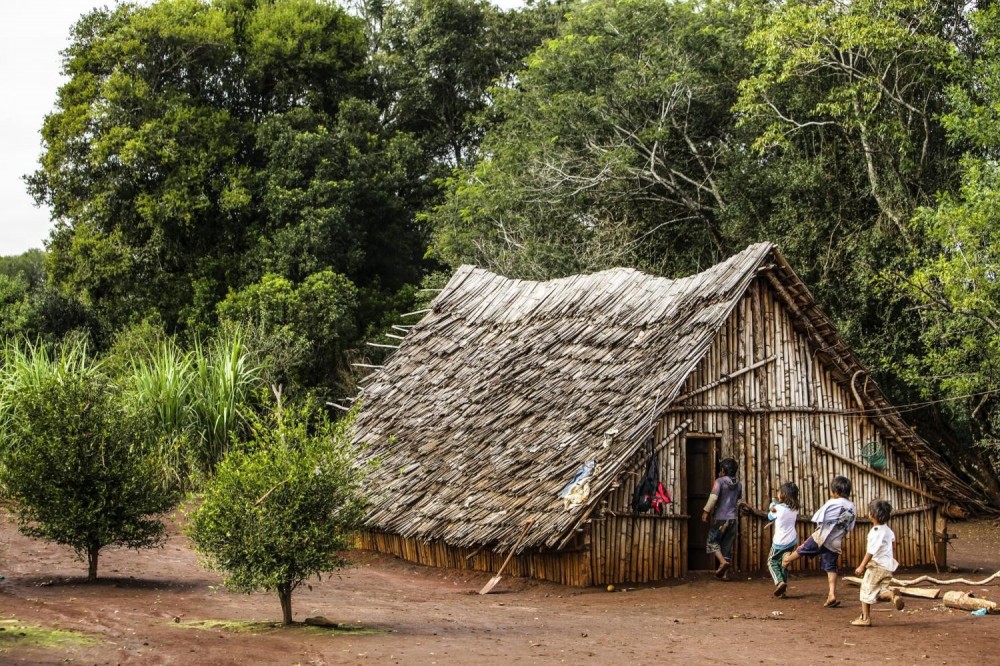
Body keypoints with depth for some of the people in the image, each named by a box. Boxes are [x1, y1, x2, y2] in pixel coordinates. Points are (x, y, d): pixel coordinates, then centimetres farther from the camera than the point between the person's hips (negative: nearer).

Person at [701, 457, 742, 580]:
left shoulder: (720, 481, -9)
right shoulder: (738, 484, 10)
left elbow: (713, 497, -20)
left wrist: (706, 511, -15)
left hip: (720, 518, -6)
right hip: (733, 518, 6)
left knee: (712, 541, 5)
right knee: (727, 545, 10)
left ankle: (723, 562, -19)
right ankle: (725, 573, 7)